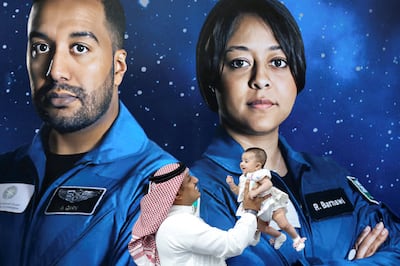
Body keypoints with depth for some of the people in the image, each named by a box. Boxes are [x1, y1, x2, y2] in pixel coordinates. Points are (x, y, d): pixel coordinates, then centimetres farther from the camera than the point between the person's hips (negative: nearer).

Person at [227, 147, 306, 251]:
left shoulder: (259, 174, -23)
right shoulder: (244, 178, 5)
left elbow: (268, 184, -39)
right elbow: (239, 192, 9)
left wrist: (256, 191, -45)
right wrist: (232, 184, -5)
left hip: (272, 203, -9)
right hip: (262, 208, 9)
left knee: (283, 224, -14)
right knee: (262, 227, 11)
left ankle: (296, 239, 10)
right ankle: (279, 237, 36)